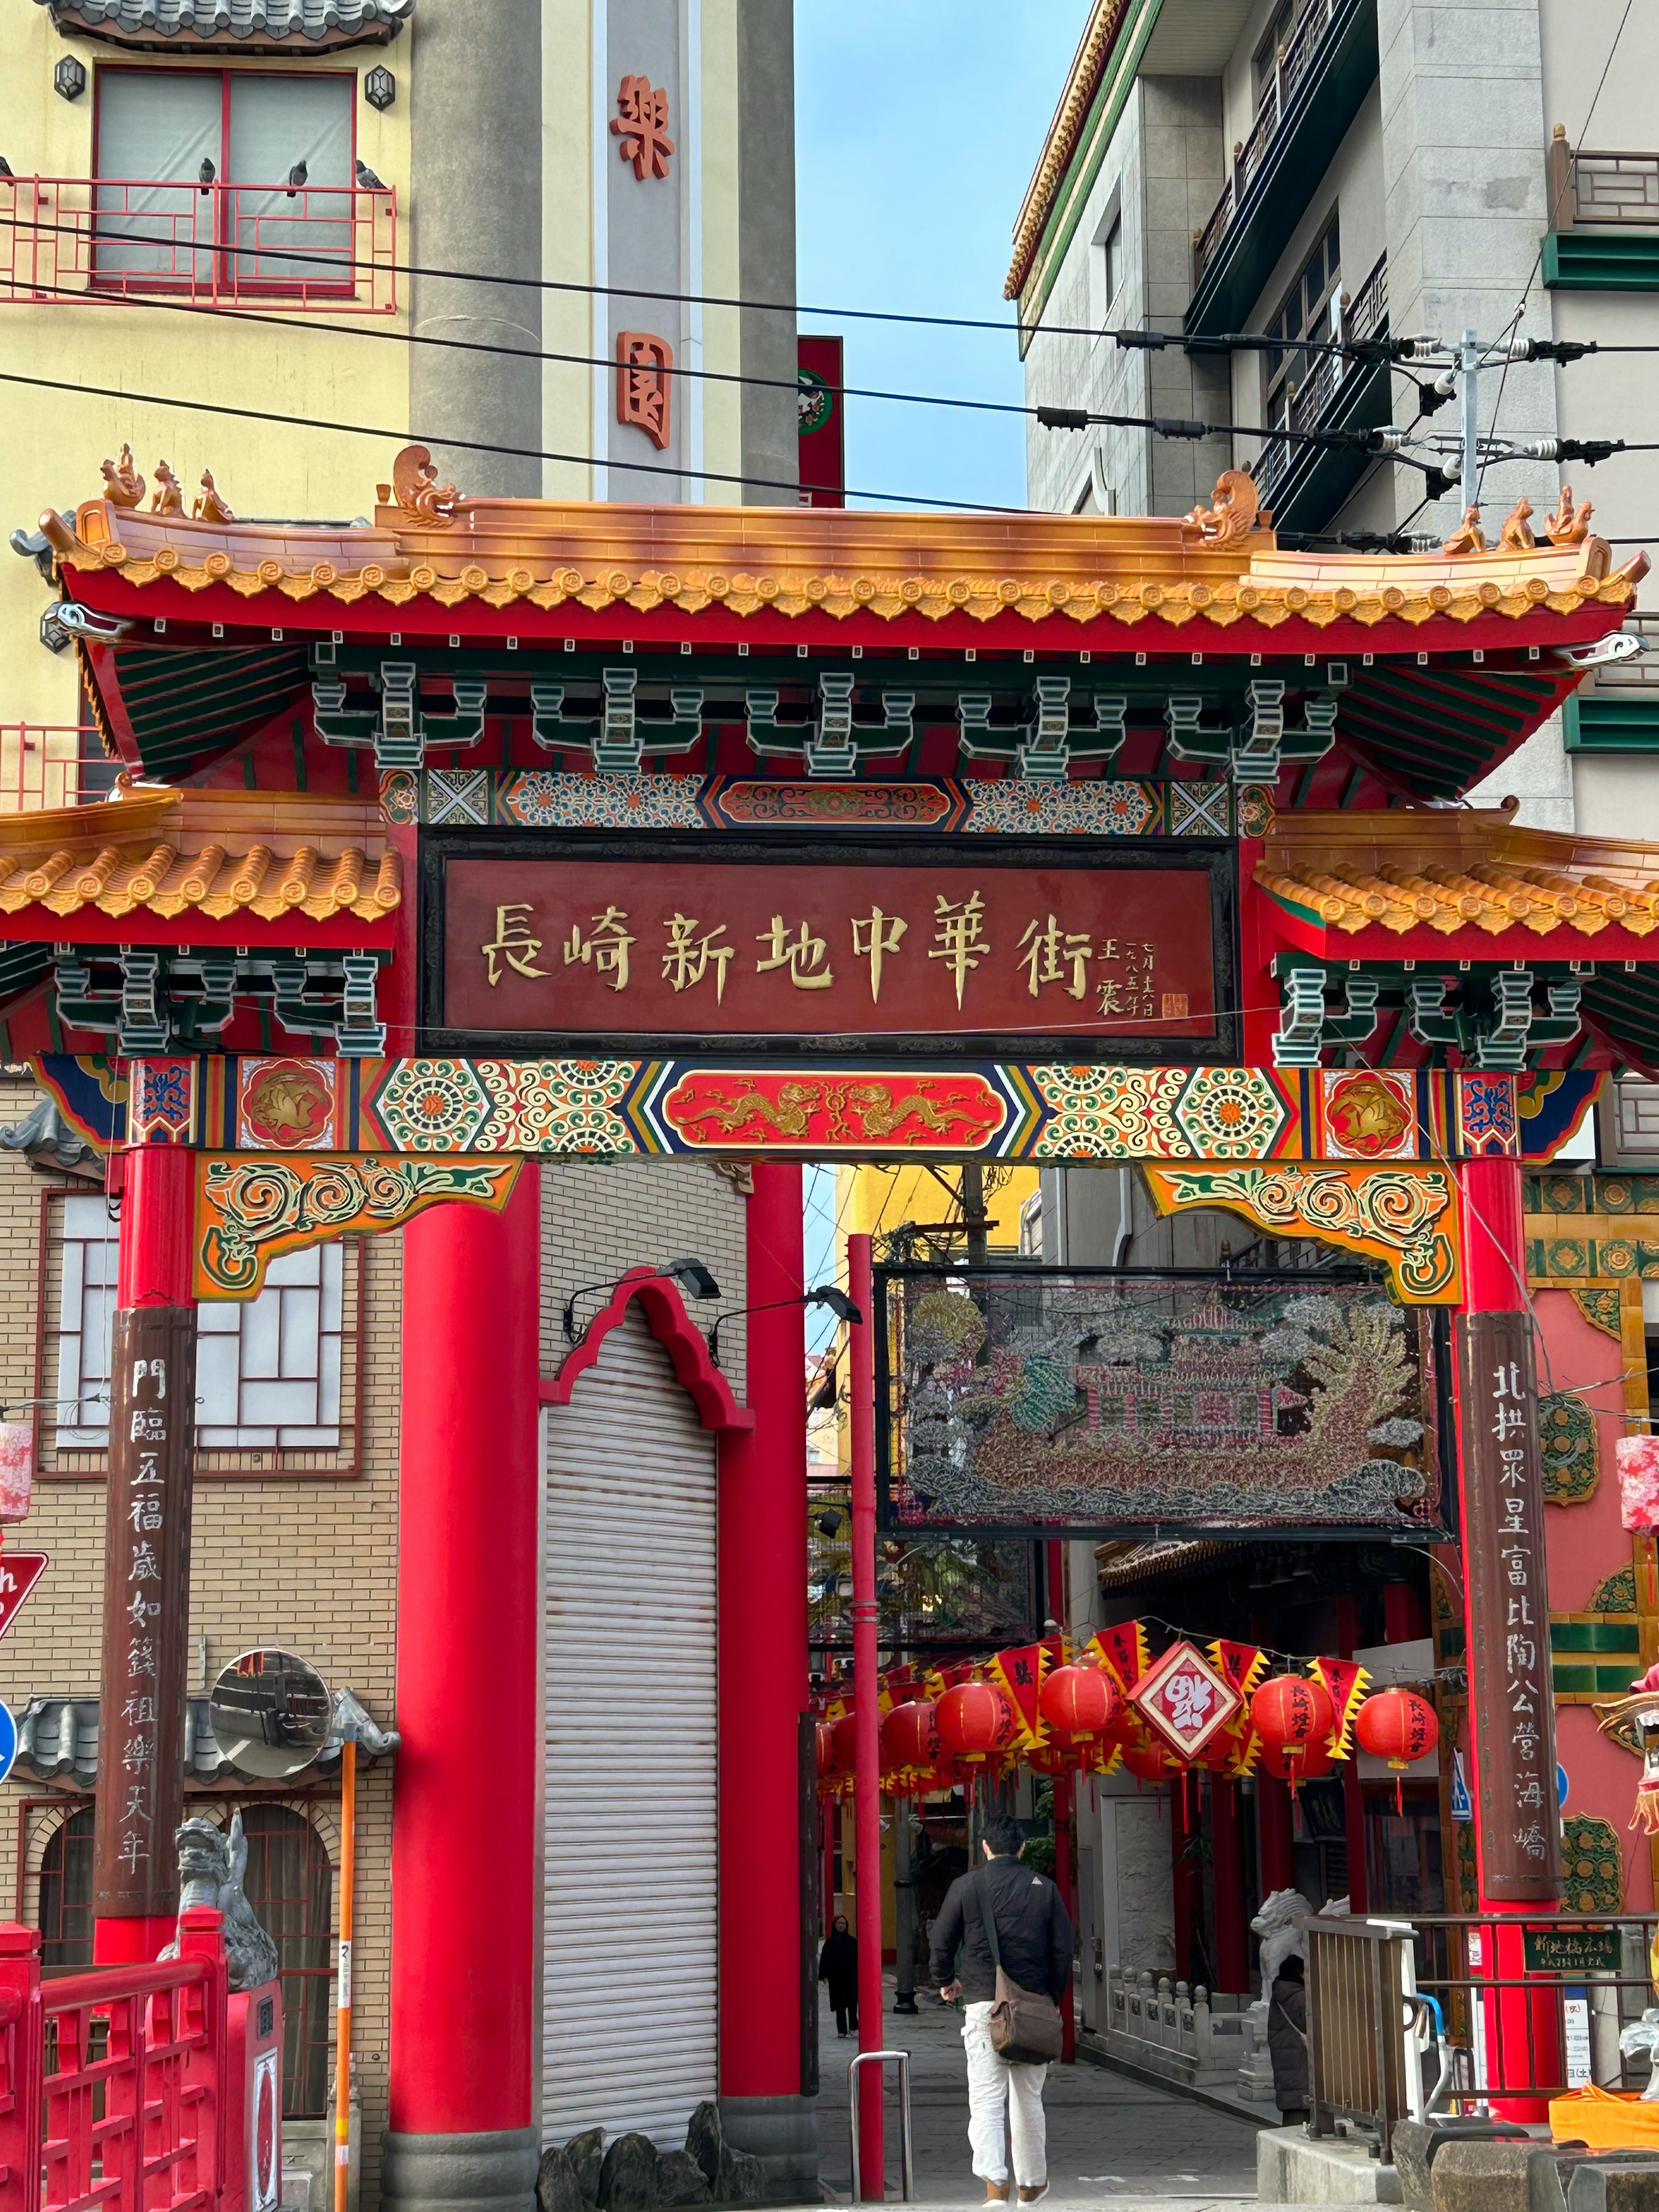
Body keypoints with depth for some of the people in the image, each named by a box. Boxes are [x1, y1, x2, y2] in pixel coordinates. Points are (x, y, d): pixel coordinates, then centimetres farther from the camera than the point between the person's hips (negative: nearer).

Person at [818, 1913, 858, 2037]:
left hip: (851, 1977, 1)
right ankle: (842, 2030, 2)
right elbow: (824, 1959, 0)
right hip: (836, 1977, -1)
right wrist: (823, 1975, -7)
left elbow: (858, 1959, 4)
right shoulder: (830, 1942, 2)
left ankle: (853, 2028, 11)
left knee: (852, 2003, 2)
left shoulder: (852, 1941, 4)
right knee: (840, 2004, 0)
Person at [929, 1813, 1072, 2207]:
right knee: (1028, 2100, 14)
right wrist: (1053, 1998, 17)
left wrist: (946, 1981, 24)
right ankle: (1032, 2186, 25)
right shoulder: (1044, 1888, 6)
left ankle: (995, 2186, -19)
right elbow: (1063, 1950, 5)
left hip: (982, 2003, -2)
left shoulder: (965, 1886, 1)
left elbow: (942, 1941, 5)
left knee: (986, 2100, -4)